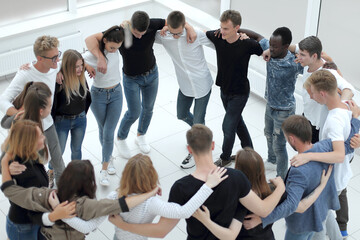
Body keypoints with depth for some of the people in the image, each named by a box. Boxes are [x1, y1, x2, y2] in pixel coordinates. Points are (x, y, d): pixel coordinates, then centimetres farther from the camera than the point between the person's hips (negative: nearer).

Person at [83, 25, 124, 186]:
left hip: (116, 94, 2)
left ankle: (104, 169, 12)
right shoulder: (92, 55, -25)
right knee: (103, 130, 14)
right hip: (98, 96, -2)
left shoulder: (116, 48, -12)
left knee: (108, 133, -1)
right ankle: (109, 157, 42)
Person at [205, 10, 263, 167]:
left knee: (228, 126, -2)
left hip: (240, 93, -5)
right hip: (224, 89, 6)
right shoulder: (217, 37, -14)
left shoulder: (247, 44, -25)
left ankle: (225, 158, 24)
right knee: (237, 121, 21)